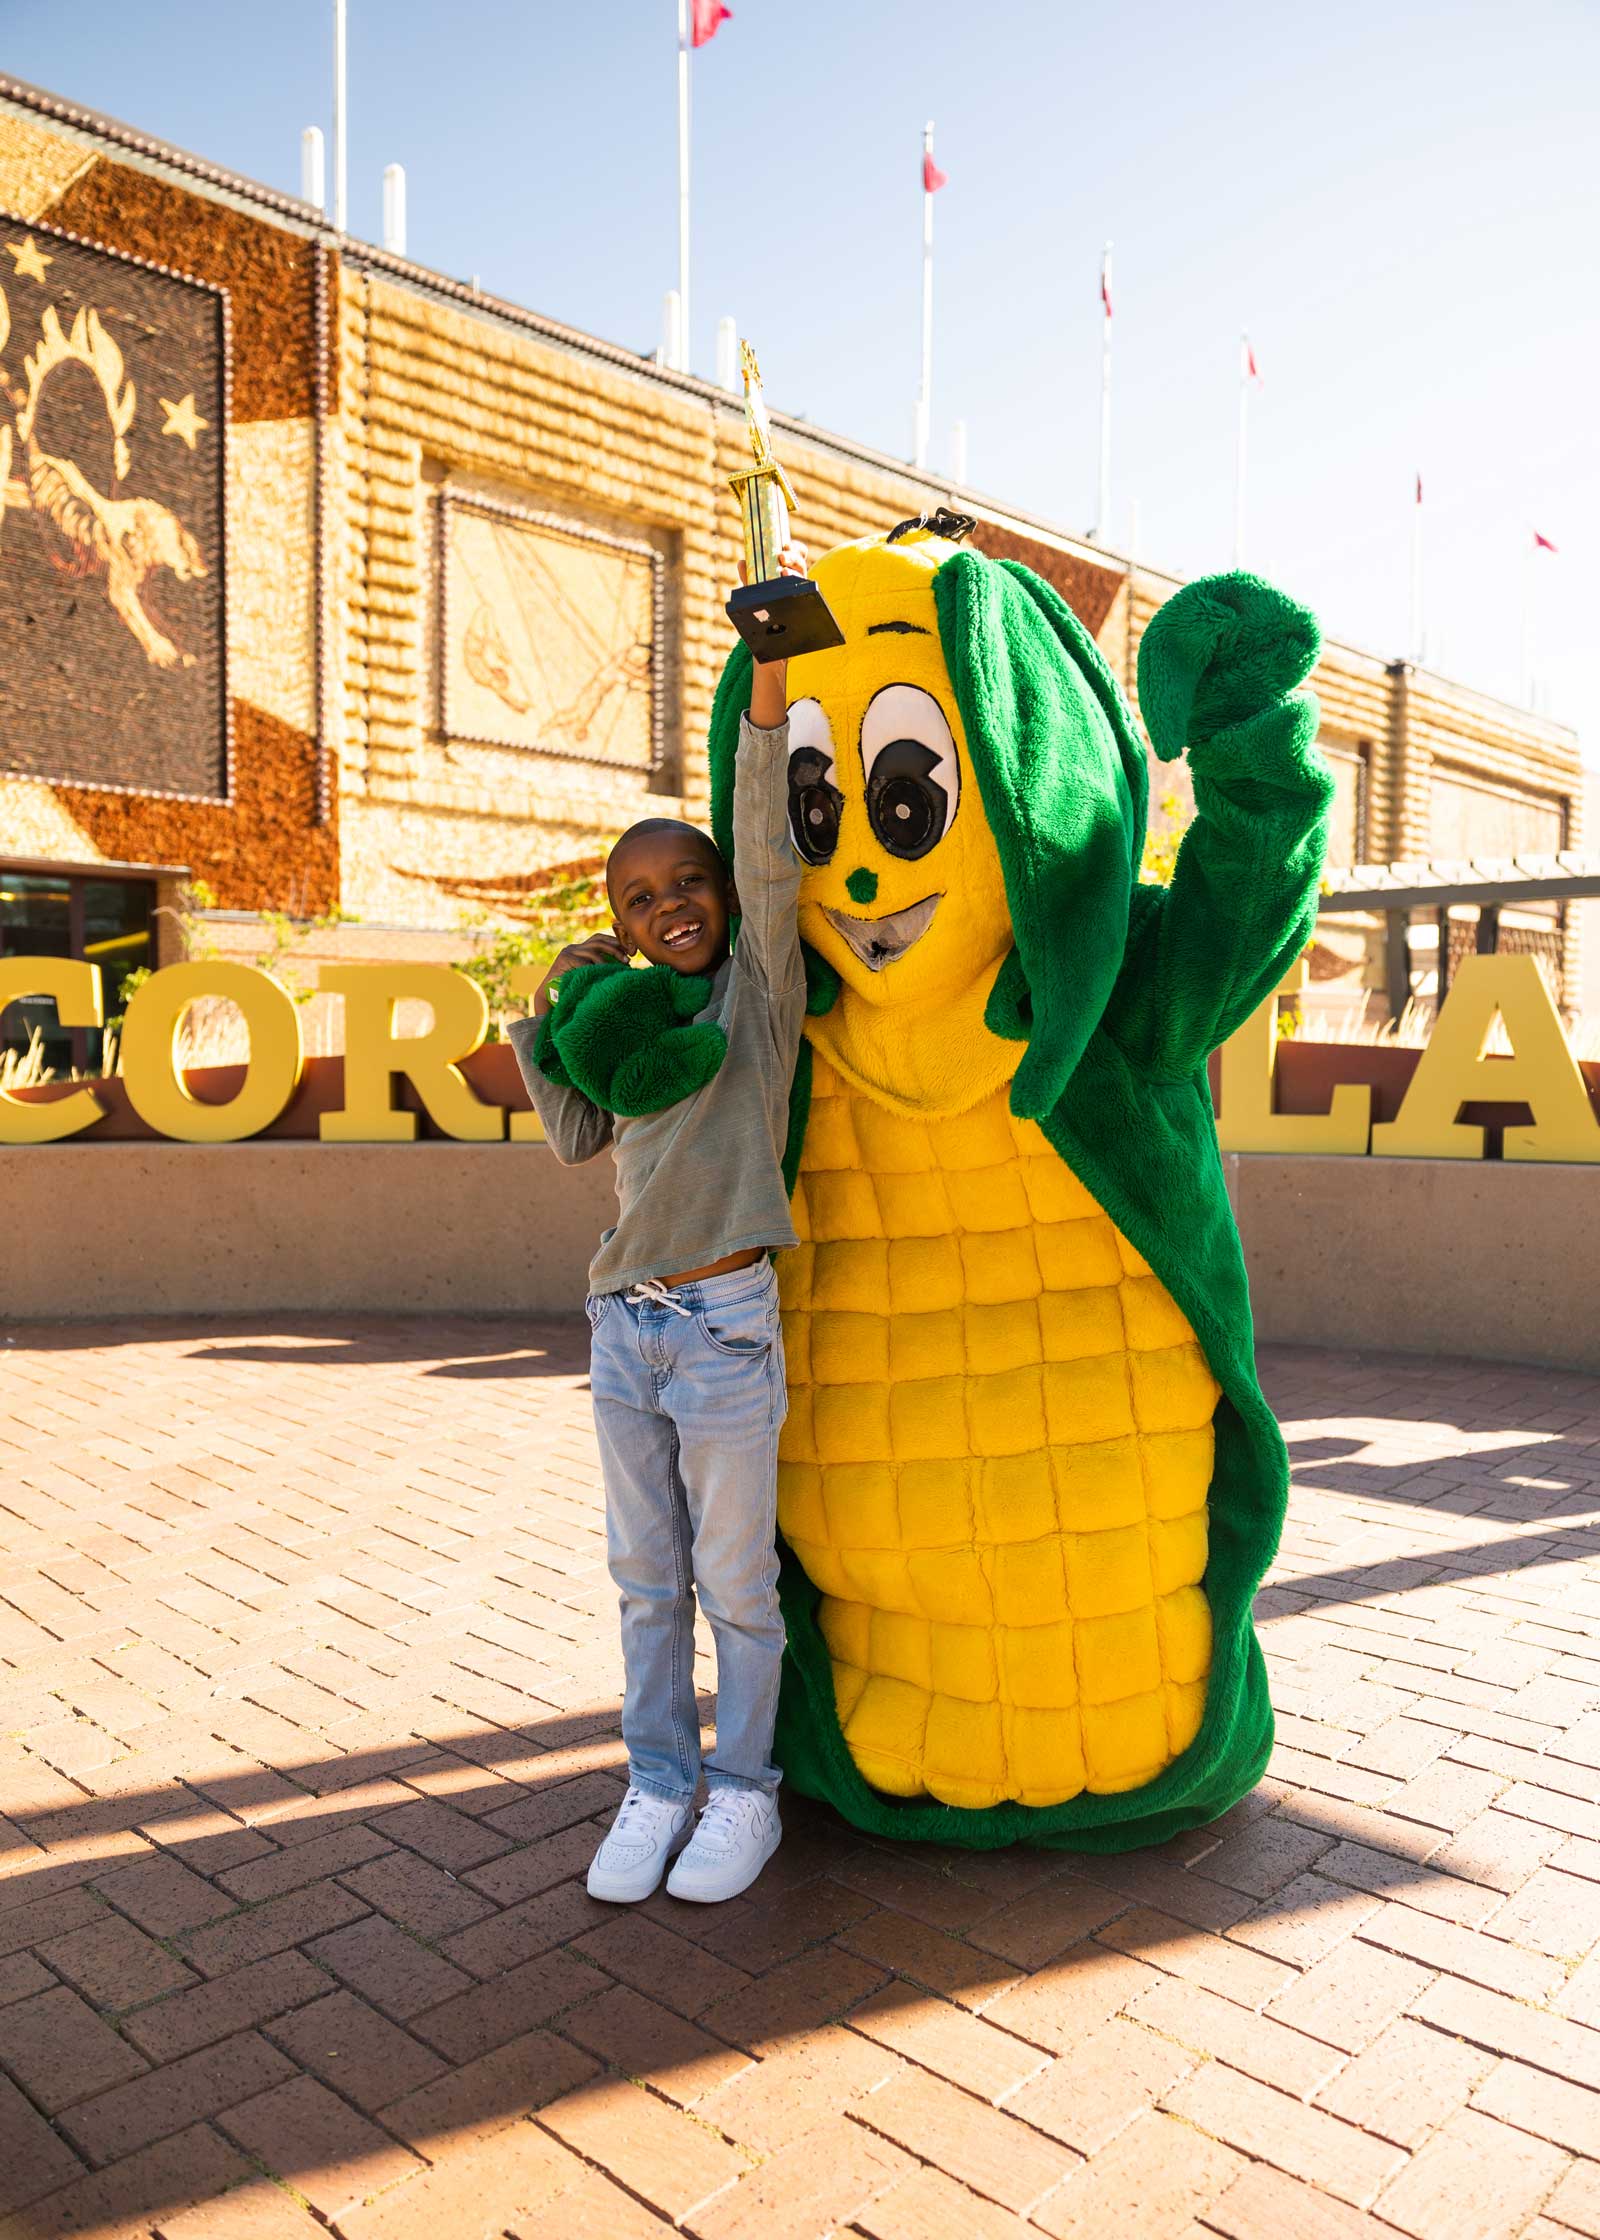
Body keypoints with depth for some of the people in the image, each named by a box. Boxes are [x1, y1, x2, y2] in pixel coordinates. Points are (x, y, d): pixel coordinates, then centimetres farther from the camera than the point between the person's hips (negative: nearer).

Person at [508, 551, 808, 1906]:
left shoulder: (762, 982, -2)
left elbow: (767, 848, -14)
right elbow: (578, 1139, 16)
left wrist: (770, 672, -21)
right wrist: (550, 1020, 7)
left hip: (727, 1329, -5)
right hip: (624, 1325, 5)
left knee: (736, 1581, 7)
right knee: (647, 1580, 14)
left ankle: (744, 1791, 24)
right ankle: (658, 1784, 28)